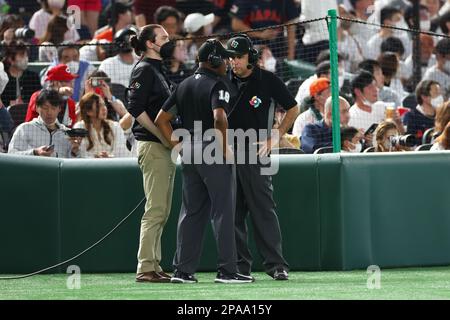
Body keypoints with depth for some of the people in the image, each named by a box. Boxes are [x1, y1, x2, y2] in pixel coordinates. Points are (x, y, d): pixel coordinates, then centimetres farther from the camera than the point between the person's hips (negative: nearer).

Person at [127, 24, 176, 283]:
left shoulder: (158, 70, 20)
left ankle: (154, 267, 12)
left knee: (162, 211, 10)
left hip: (165, 148, 10)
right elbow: (136, 108, -18)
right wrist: (162, 137, -18)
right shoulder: (144, 70, -8)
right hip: (152, 147, -10)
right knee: (156, 210, -12)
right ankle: (146, 268, -13)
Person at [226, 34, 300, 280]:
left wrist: (275, 138, -3)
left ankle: (276, 264, -8)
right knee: (232, 211, 5)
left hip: (255, 150, -4)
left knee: (263, 209, -9)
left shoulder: (267, 80, -2)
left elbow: (293, 109, 6)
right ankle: (240, 265, 11)